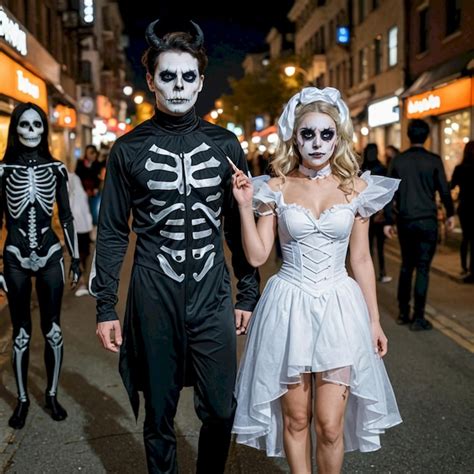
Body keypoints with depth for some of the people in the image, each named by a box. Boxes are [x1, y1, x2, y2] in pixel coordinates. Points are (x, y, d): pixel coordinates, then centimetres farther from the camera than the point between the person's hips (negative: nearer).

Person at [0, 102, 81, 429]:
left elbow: (66, 217, 7)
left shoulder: (55, 168, 2)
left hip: (50, 254, 1)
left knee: (53, 330, 7)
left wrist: (75, 259, 6)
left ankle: (52, 395, 23)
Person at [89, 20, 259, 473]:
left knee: (220, 410, 6)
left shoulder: (225, 145, 4)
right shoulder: (129, 149, 1)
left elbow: (239, 225, 8)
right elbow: (112, 231, 3)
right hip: (153, 298, -1)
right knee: (159, 414, 10)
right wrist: (105, 306, 0)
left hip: (212, 296, 1)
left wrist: (247, 293, 7)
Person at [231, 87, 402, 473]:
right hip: (289, 307, 0)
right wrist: (245, 206, -13)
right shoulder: (276, 188, -1)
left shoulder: (356, 188, 2)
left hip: (339, 307, 0)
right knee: (295, 418, 11)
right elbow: (257, 256, -3)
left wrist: (374, 319, 8)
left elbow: (361, 259, 7)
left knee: (330, 424, 1)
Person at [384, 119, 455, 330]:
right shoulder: (434, 160, -5)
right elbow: (444, 190, -3)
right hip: (427, 220, -3)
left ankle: (403, 313, 20)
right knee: (423, 268, 1)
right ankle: (418, 318, 2)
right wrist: (450, 214, 12)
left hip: (405, 221, 3)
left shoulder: (398, 160, 2)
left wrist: (388, 221, 8)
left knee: (406, 265, 16)